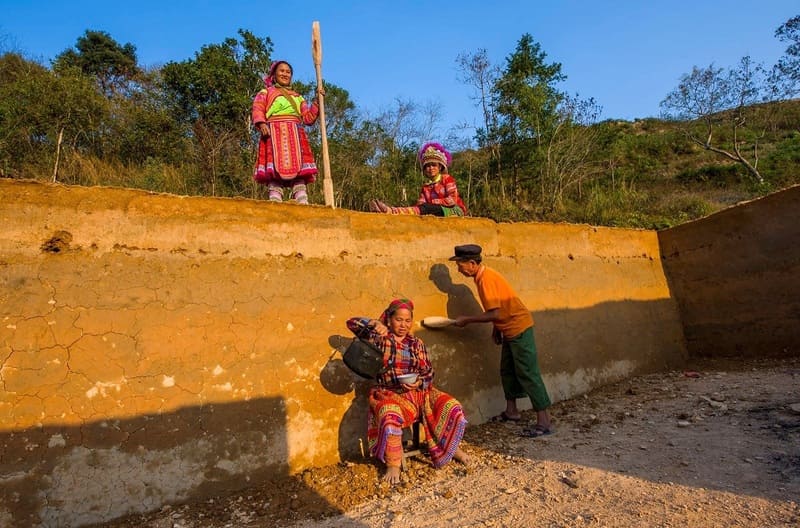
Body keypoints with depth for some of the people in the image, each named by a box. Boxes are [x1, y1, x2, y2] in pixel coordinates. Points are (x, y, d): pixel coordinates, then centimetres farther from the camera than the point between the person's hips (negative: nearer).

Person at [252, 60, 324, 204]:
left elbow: (308, 118, 23)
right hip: (274, 132, -3)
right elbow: (257, 110, 6)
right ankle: (274, 199, -23)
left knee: (299, 167, -11)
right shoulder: (266, 92, 23)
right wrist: (262, 124, -14)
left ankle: (302, 201, -17)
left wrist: (317, 101, 13)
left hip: (295, 135, 3)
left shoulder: (297, 97, 33)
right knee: (276, 167, -17)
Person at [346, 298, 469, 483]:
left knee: (452, 407, -15)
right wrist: (375, 323, -25)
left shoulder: (417, 344, 11)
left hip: (420, 391, 4)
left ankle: (450, 448, 13)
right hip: (390, 394, -4)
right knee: (390, 416, -38)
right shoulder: (379, 340, 0)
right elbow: (352, 323, -8)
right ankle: (393, 465, -16)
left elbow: (428, 372, 8)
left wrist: (419, 382, -14)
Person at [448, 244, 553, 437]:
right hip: (510, 329, 10)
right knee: (507, 371, 17)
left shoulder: (486, 279, -23)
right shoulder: (483, 275, 7)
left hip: (519, 328, -10)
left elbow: (495, 313, -25)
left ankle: (544, 422, -2)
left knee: (528, 374, -7)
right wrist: (497, 328, 15)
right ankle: (511, 411, 29)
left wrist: (467, 320, -17)